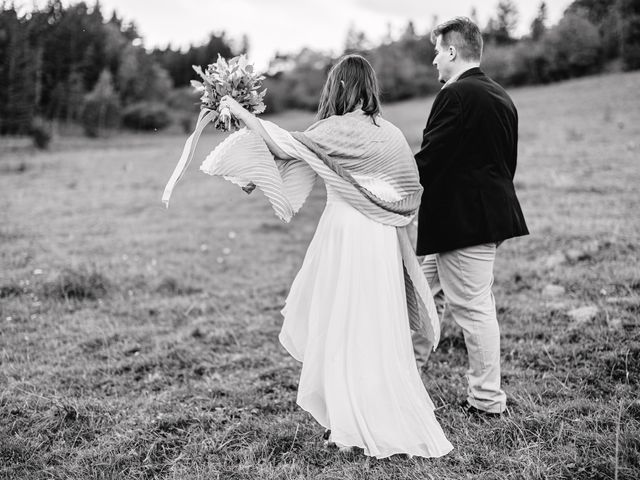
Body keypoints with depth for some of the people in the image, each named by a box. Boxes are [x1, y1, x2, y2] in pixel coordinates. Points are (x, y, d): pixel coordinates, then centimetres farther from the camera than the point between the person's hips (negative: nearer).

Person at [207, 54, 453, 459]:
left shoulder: (339, 129, -13)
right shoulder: (390, 133, 6)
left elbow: (287, 146, -9)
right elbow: (410, 193, 8)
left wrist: (241, 112, 1)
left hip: (347, 236, -7)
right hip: (382, 241, 7)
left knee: (346, 330, 5)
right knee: (377, 332, 16)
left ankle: (358, 427, 15)